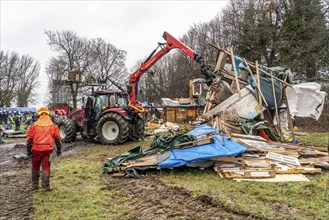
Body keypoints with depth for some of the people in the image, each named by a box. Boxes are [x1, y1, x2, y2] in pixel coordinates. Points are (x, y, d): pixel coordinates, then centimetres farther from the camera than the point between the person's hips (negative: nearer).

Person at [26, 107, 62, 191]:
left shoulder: (34, 125, 4)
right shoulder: (53, 126, 5)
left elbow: (29, 138, 2)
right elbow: (57, 138, 4)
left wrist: (28, 150, 9)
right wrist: (59, 149, 10)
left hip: (36, 149, 1)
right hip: (47, 149, -1)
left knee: (35, 167, 17)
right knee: (46, 167, 3)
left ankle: (35, 185, 28)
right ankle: (45, 186, 4)